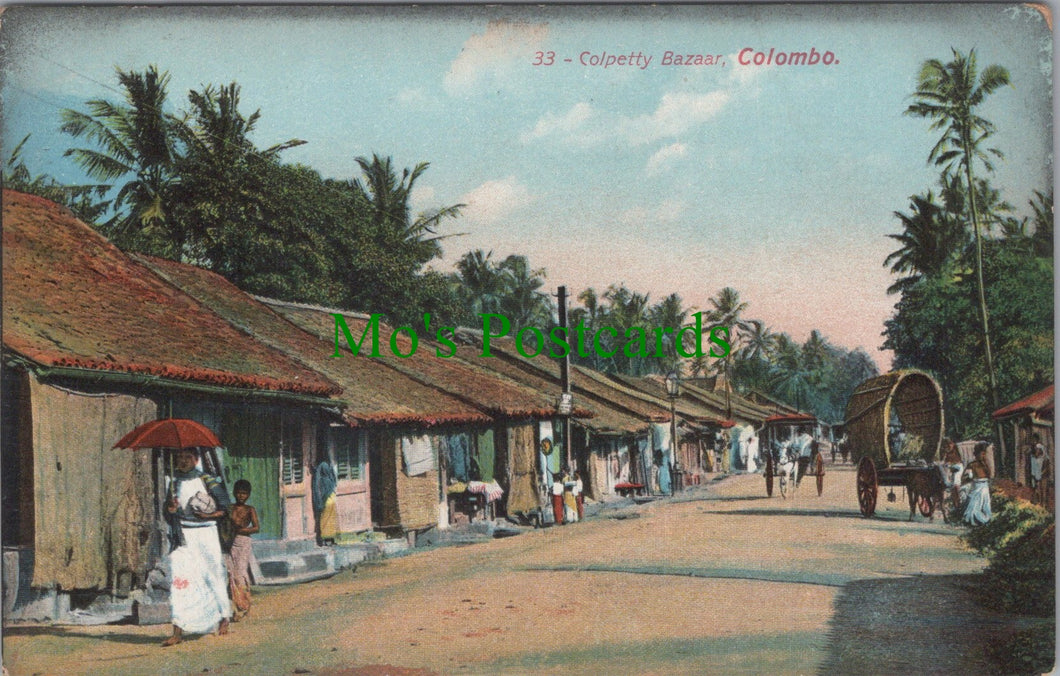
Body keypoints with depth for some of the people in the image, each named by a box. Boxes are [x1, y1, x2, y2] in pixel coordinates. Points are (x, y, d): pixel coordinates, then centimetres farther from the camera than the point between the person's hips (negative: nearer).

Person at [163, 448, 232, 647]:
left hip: (204, 533, -2)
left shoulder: (207, 481, 1)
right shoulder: (174, 483, 12)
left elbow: (225, 509, 2)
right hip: (182, 536, 3)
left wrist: (210, 515, -15)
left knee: (213, 575, 3)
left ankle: (224, 617, 25)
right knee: (179, 579, -7)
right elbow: (168, 516, 16)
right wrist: (170, 510, -6)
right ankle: (178, 632, -9)